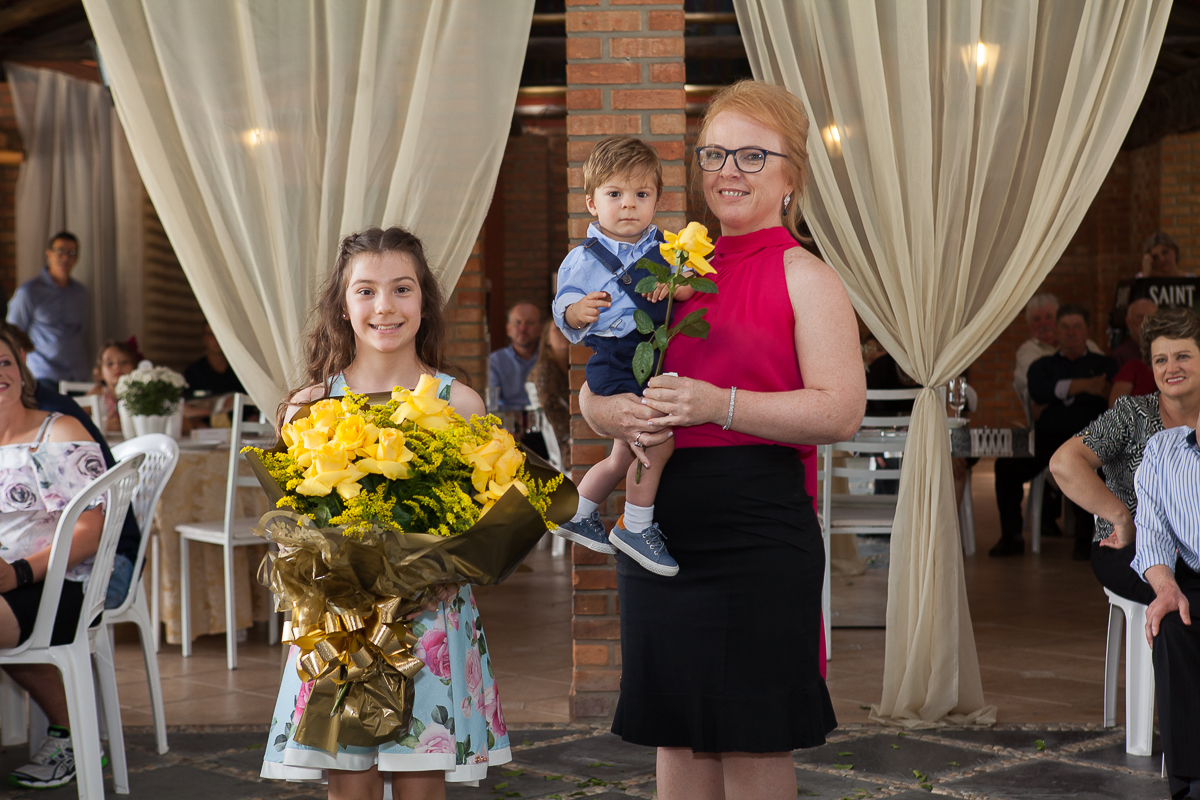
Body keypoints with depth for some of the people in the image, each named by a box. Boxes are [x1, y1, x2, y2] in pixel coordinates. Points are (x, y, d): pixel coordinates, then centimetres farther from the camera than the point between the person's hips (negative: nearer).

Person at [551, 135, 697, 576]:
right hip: (615, 362, -6)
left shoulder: (664, 247, 10)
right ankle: (635, 528, -2)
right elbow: (563, 311, -4)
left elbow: (691, 283, 0)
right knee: (658, 441, -18)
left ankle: (577, 513, 39)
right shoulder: (582, 260, -2)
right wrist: (576, 312, -26)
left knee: (624, 457, 19)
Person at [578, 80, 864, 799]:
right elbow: (591, 392, 17)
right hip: (659, 523, 6)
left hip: (758, 528, -5)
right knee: (676, 736, 11)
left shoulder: (804, 276, -2)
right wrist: (619, 414, -6)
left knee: (754, 740, 0)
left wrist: (718, 404, -22)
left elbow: (841, 410, -13)